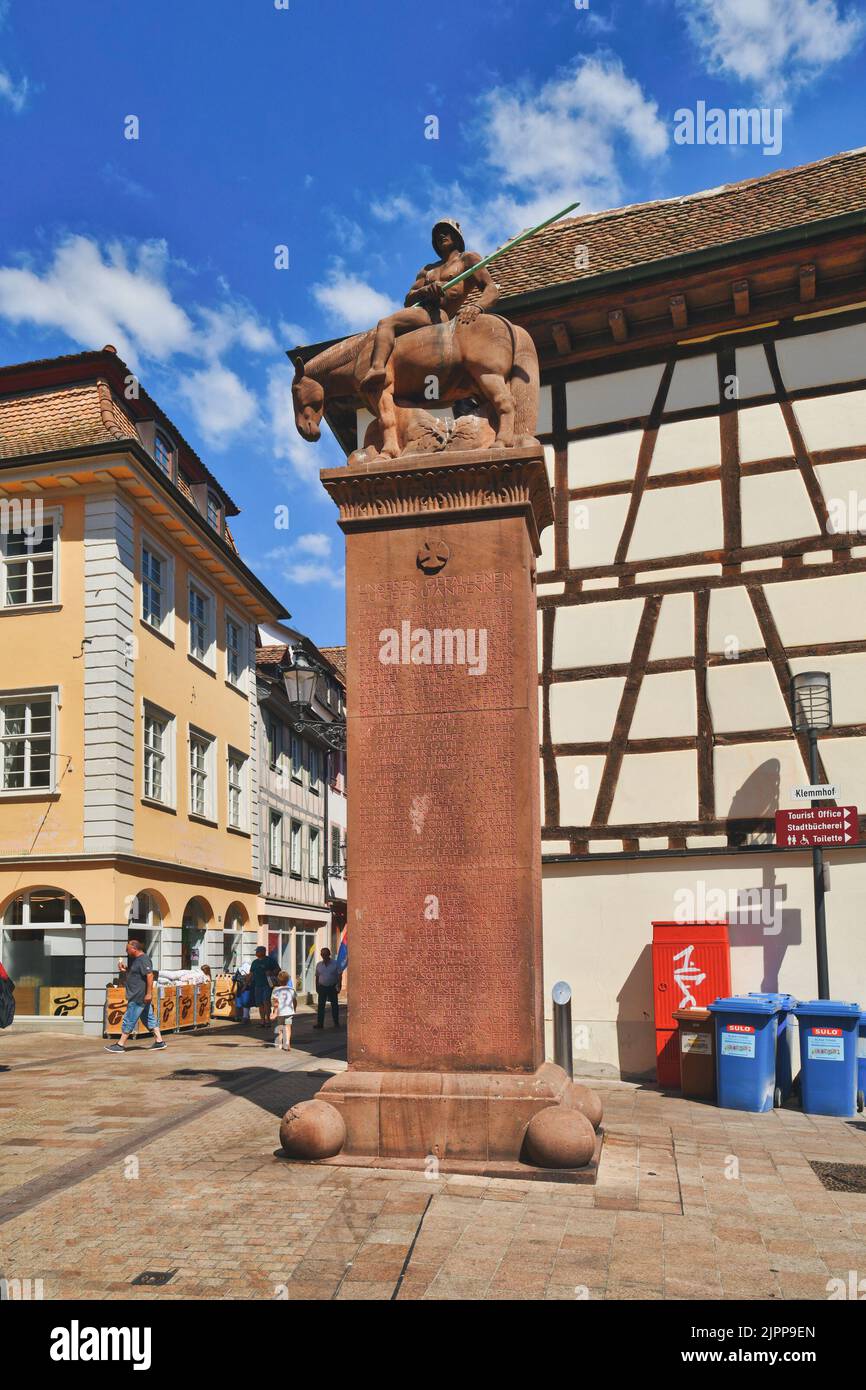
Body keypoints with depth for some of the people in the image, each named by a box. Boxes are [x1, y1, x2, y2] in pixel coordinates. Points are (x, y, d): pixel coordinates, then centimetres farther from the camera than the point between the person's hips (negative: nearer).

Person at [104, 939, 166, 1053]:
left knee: (129, 1020, -3)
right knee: (150, 1018, 10)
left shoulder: (144, 960, -17)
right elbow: (132, 975, 25)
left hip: (138, 997, -11)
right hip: (135, 995, 11)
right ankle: (159, 1041, 13)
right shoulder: (135, 959, 17)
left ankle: (120, 1045, 3)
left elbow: (150, 976, -23)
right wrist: (124, 970, 7)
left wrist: (149, 993, -25)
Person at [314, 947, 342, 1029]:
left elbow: (339, 975, -3)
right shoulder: (319, 965, 7)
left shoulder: (335, 964, -3)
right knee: (321, 1005, 0)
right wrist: (317, 988, 8)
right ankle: (320, 1023, 3)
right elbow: (317, 977, 12)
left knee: (334, 1005, 5)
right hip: (322, 987, 2)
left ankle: (336, 1023, 13)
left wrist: (339, 986, -11)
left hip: (332, 987, -2)